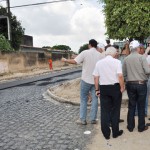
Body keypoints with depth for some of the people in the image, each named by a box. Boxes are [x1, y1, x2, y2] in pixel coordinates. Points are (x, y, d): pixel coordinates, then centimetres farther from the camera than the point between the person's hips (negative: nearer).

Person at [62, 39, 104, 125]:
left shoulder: (85, 53, -10)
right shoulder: (100, 55, 0)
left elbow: (75, 61, -13)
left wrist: (65, 60, 2)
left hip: (86, 80, -3)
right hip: (96, 80, 3)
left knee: (83, 100, 8)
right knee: (94, 99, 11)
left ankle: (82, 119, 10)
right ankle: (93, 119, 14)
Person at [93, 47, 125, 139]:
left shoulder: (99, 63, 4)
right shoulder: (117, 62, -7)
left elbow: (96, 77, 4)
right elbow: (120, 76, -17)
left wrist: (97, 89, 11)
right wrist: (122, 87, -6)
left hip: (103, 88, 3)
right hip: (115, 87, -2)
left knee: (105, 111, 9)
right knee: (115, 110, 11)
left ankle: (106, 133, 16)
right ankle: (115, 132, 21)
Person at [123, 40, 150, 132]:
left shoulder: (126, 59, 0)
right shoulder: (142, 57, -11)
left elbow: (124, 74, 4)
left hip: (130, 84, 3)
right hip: (141, 84, -3)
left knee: (131, 106, 12)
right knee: (141, 106, 8)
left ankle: (130, 126, 19)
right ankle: (141, 127, 18)